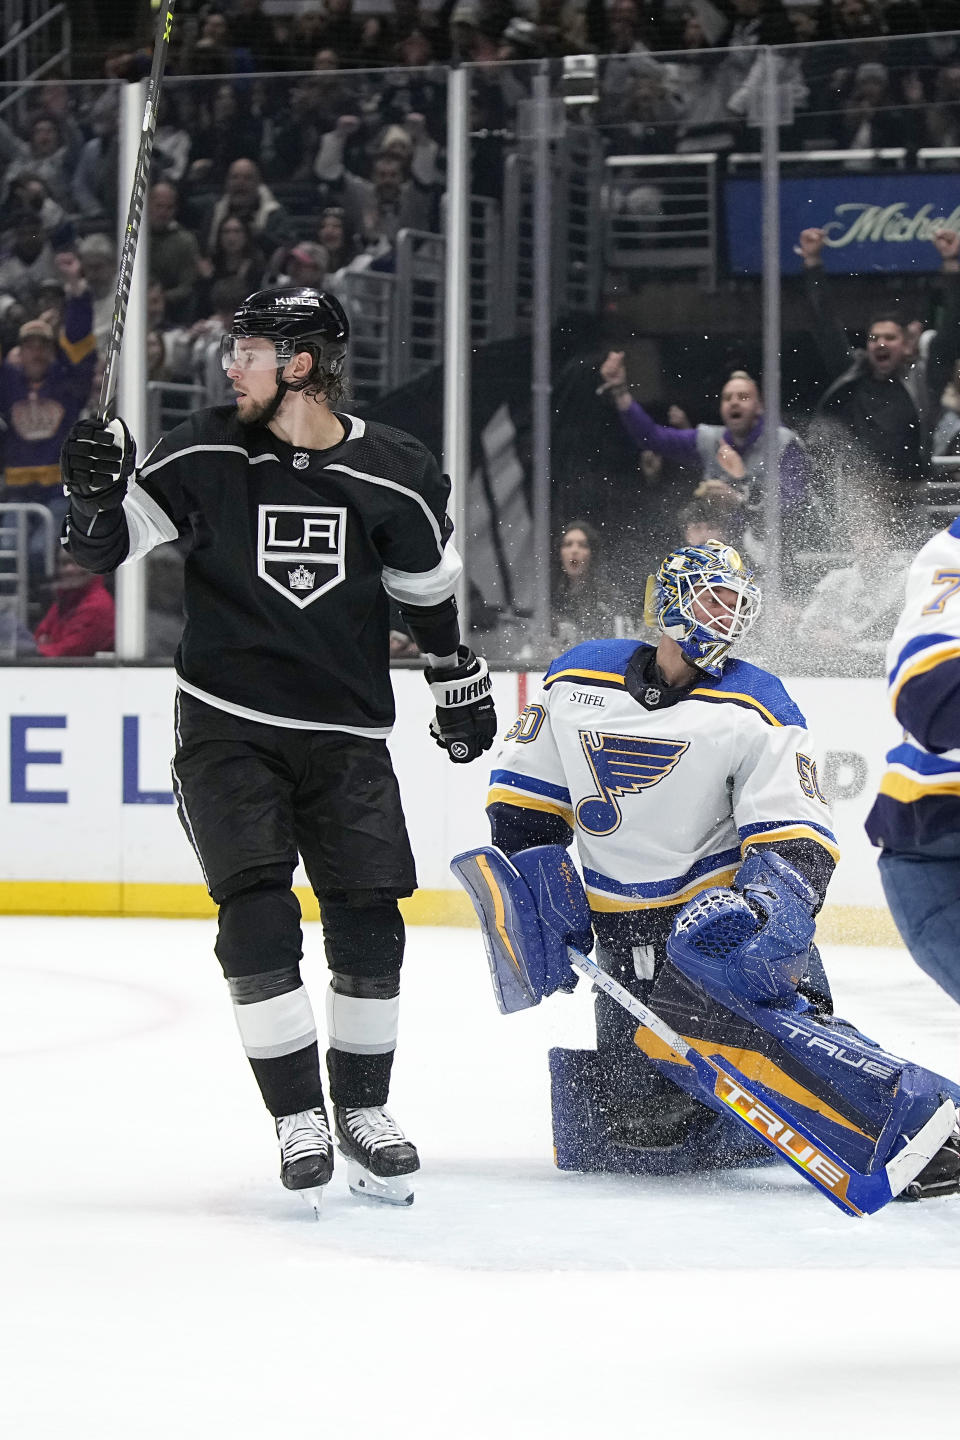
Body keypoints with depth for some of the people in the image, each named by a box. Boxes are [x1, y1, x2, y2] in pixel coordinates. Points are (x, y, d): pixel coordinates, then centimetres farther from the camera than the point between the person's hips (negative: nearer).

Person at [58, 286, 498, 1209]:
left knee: (369, 924, -2)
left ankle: (361, 1107, 16)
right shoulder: (208, 456, -4)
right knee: (257, 916, -13)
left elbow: (430, 593, 12)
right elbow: (102, 548, -4)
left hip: (345, 734, 1)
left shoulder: (394, 476, -3)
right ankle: (298, 1117, -4)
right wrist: (94, 491, -24)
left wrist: (462, 690, 19)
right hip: (227, 726, -1)